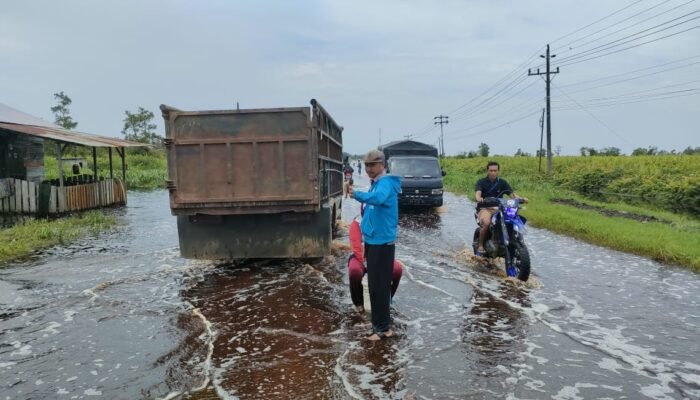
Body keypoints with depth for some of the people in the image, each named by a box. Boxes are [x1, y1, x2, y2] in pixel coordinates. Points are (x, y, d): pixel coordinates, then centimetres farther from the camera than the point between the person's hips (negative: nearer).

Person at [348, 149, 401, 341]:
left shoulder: (386, 183, -17)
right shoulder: (376, 183, 13)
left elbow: (379, 198, -42)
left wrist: (357, 195, -51)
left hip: (382, 241, -10)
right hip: (373, 240, 10)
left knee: (379, 285, -5)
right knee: (376, 284, 18)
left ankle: (382, 327, 4)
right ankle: (383, 323, 30)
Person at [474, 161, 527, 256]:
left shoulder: (502, 182, 11)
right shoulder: (481, 182, 2)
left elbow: (512, 194, 0)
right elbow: (478, 193, -17)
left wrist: (521, 198, -22)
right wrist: (479, 198, -42)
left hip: (498, 208, 3)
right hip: (484, 208, -3)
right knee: (486, 222, -35)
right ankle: (480, 246, -17)